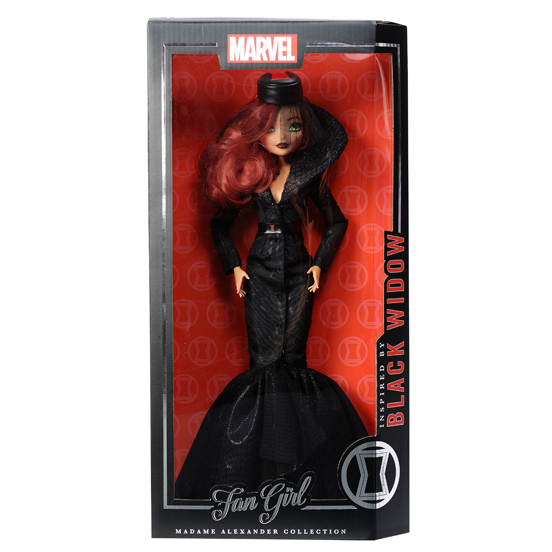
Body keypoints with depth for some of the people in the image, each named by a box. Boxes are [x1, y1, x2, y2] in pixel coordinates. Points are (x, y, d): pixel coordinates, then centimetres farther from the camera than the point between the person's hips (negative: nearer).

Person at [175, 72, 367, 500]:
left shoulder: (309, 175, 1)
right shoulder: (247, 175, 2)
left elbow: (336, 222, 10)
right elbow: (221, 224, 11)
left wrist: (320, 263, 2)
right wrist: (234, 266, 2)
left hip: (298, 271, 0)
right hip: (260, 272, 0)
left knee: (293, 358, 2)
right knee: (265, 360, 0)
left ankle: (294, 464, 18)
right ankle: (263, 466, 13)